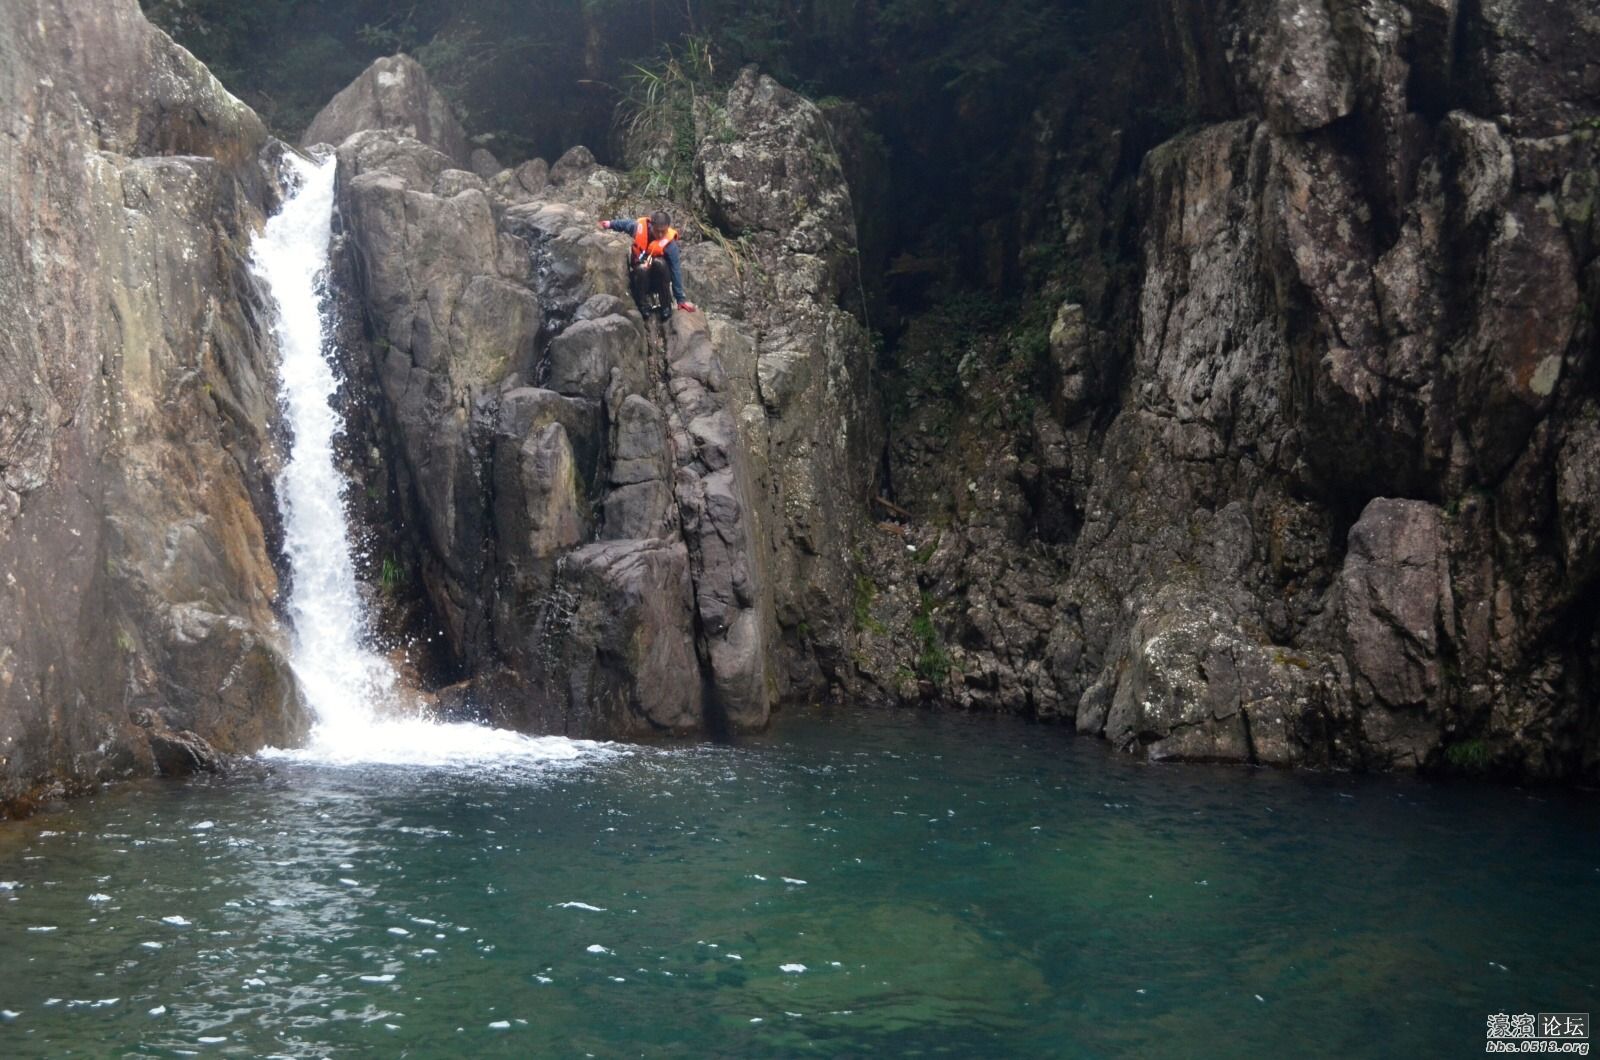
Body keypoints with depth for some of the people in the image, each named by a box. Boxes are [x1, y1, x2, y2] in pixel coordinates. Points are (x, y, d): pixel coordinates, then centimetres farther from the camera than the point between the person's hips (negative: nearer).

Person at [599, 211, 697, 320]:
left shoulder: (669, 242, -23)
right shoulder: (639, 226, -18)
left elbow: (676, 271, -21)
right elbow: (624, 224, 7)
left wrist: (680, 299, -22)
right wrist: (611, 224, 22)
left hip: (658, 276, -1)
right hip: (638, 273, 1)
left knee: (659, 263, -35)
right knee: (642, 269, -35)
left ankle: (665, 306, -22)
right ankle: (643, 305, -17)